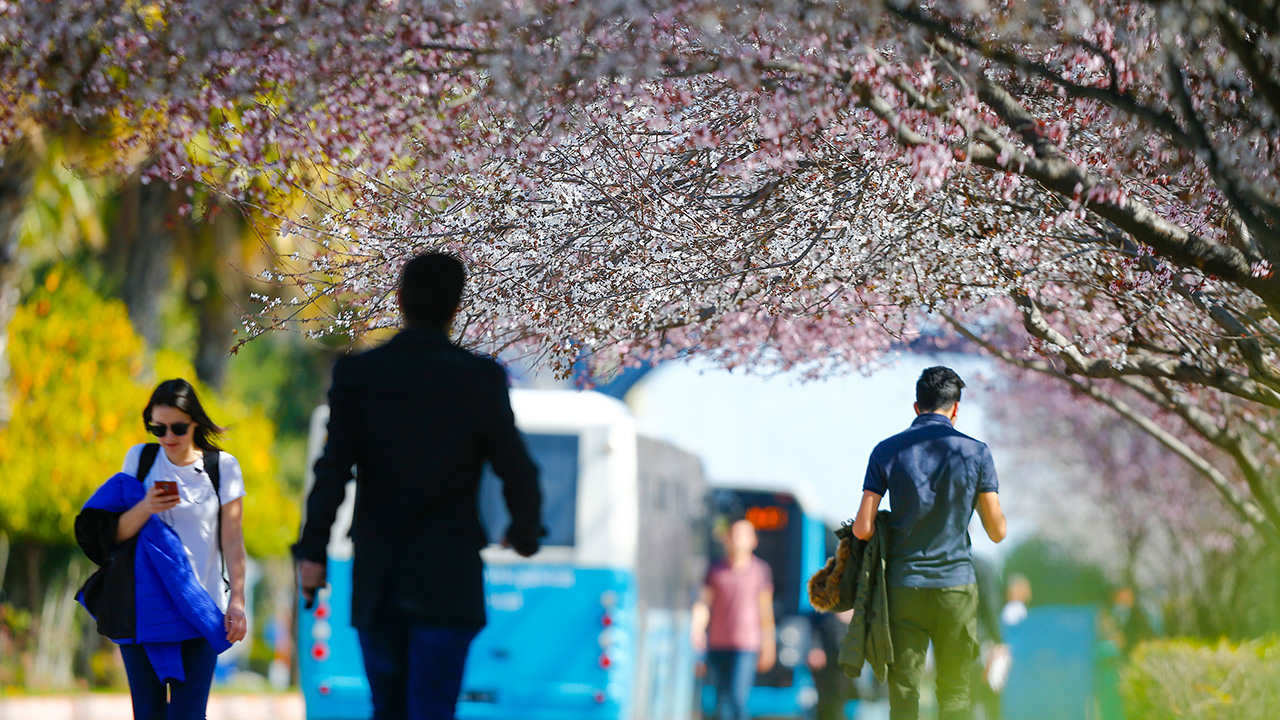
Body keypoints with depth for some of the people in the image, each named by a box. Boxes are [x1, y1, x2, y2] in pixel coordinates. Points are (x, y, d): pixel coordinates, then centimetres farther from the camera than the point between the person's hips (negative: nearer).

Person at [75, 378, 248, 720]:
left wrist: (237, 600, -5)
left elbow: (232, 539, 2)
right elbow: (114, 534, 7)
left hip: (199, 611, -2)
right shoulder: (139, 459, 6)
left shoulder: (222, 467, 1)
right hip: (144, 610, 2)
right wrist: (145, 508, -12)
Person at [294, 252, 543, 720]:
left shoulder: (356, 374, -1)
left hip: (376, 581, 2)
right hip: (448, 581, -2)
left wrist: (312, 550, -4)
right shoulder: (483, 380, -3)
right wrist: (525, 535, 20)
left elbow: (333, 470, -8)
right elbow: (518, 475, 1)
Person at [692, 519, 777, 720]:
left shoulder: (761, 570, 5)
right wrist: (697, 629, -14)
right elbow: (704, 602, 4)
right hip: (717, 645, 3)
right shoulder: (715, 569, 9)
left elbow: (766, 610, 8)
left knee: (737, 697, -16)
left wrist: (768, 647, 9)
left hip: (746, 645, -3)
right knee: (722, 702, 6)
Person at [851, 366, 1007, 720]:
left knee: (904, 691, 4)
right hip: (956, 584, 0)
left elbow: (863, 529, -6)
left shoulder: (886, 451, -1)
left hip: (904, 585, 0)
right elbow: (998, 531, 2)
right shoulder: (974, 452, -2)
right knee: (954, 691, 8)